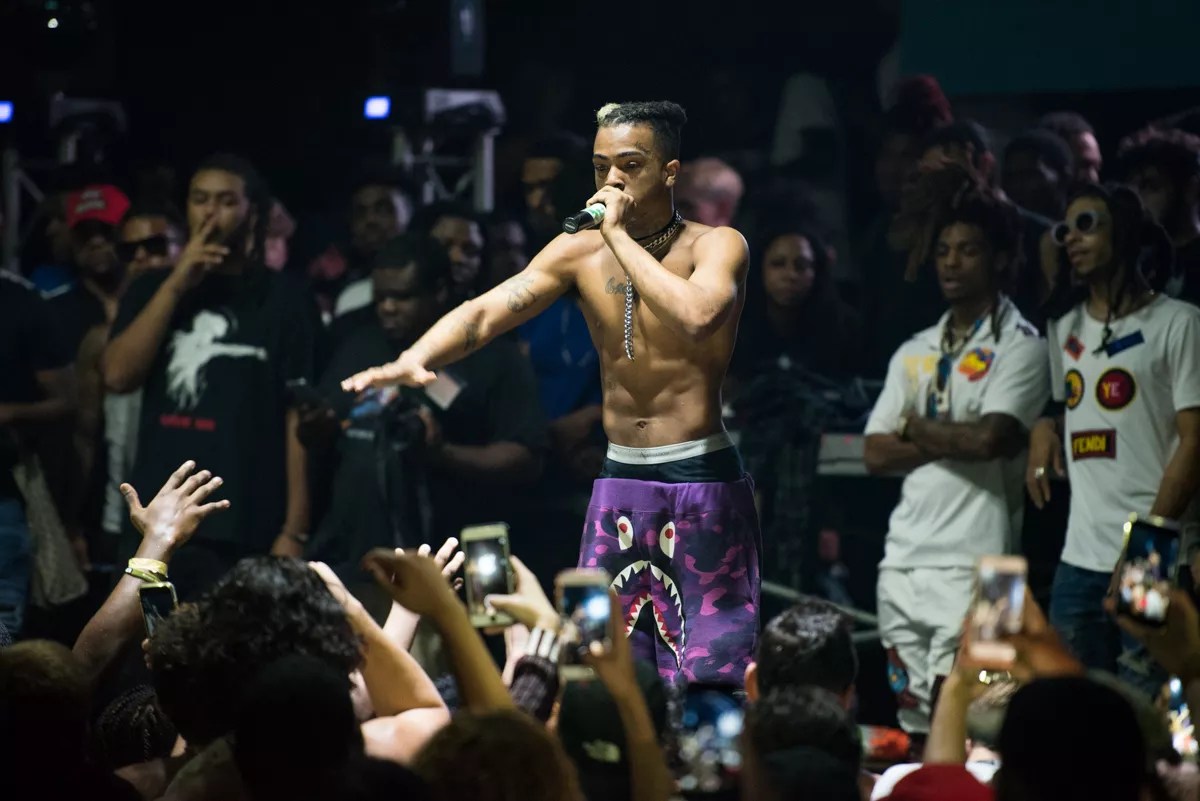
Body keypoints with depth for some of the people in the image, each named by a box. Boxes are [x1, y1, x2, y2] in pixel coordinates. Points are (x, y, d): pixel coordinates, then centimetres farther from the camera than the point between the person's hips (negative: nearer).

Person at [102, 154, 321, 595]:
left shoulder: (283, 297, 2)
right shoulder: (153, 289, 13)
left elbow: (300, 414, -1)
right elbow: (117, 375, 0)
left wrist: (295, 530, -7)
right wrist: (177, 285, -6)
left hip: (246, 533, -3)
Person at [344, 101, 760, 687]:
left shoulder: (716, 245, -8)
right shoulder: (578, 253, 4)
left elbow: (697, 317, -30)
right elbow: (487, 312, -8)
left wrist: (620, 234, -22)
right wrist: (414, 359, -26)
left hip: (703, 483, -5)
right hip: (619, 484, 5)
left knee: (710, 668, -5)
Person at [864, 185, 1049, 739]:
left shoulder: (1019, 345, -2)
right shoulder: (914, 353, 18)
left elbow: (992, 438, -16)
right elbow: (876, 454, 9)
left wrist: (916, 428, 0)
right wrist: (953, 438, -4)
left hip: (972, 562, -7)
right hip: (904, 555, 7)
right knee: (913, 723, 8)